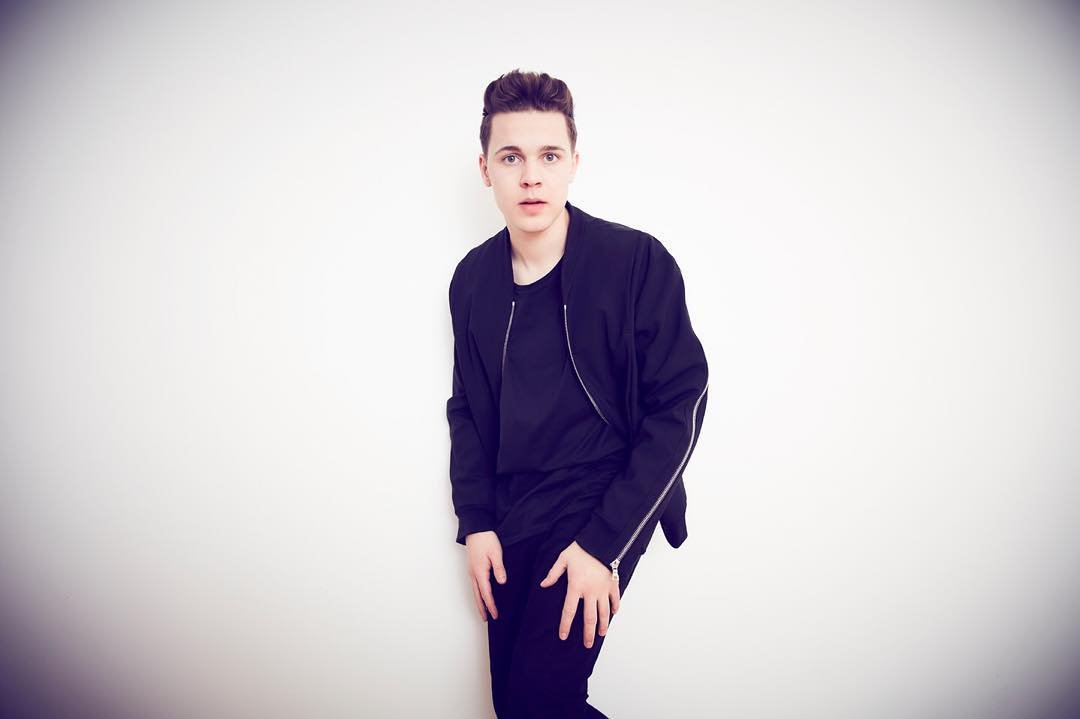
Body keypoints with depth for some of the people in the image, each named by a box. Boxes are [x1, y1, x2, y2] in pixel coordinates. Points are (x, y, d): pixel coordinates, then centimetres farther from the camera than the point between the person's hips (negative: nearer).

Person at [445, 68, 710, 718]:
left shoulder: (638, 262, -13)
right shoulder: (473, 278, 2)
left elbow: (680, 404, -13)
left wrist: (605, 543, -16)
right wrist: (475, 522, 2)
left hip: (601, 511, -5)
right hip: (508, 522, 5)